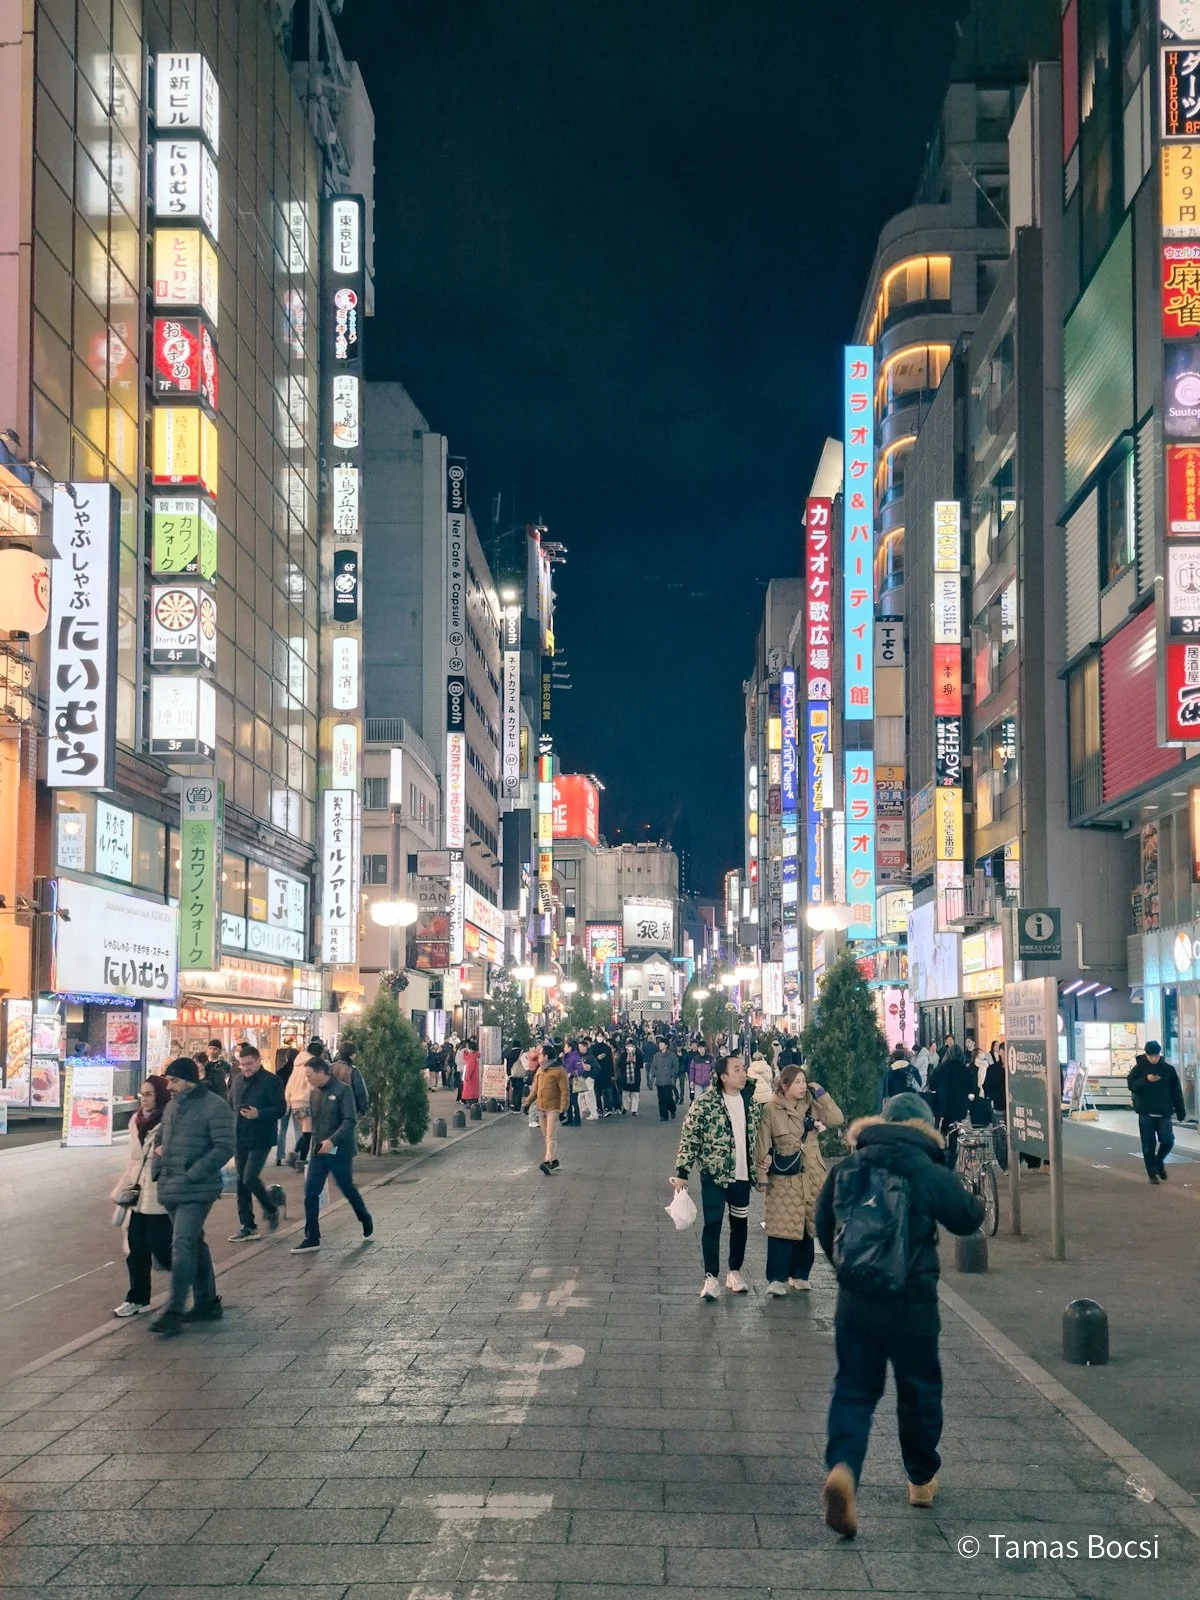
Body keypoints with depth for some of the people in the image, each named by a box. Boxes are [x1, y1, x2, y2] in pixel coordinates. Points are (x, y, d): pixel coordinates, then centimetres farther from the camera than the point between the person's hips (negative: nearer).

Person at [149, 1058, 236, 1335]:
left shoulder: (214, 1106, -11)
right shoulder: (172, 1106, 14)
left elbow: (225, 1147, -16)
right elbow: (162, 1141, 26)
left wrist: (194, 1174, -20)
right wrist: (159, 1168, 7)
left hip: (196, 1190, -8)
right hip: (170, 1189, 8)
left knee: (182, 1245, -14)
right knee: (194, 1244, 16)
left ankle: (174, 1311, -14)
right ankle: (207, 1302, 26)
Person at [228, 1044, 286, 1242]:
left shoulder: (270, 1081, -10)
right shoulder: (238, 1080, 11)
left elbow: (281, 1108, -13)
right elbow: (230, 1105, 22)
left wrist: (259, 1114, -26)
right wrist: (231, 1128, 10)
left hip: (260, 1139, -7)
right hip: (240, 1139, 7)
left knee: (250, 1178, -16)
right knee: (241, 1182, 8)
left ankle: (271, 1211, 10)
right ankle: (248, 1227, 16)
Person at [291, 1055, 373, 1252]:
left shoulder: (342, 1090, -12)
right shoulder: (314, 1093, 8)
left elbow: (350, 1120, -18)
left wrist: (332, 1140, -27)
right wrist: (314, 1143, 13)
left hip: (339, 1151, -6)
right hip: (318, 1151, 6)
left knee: (348, 1189, 9)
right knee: (310, 1193, -2)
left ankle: (366, 1221, 35)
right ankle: (312, 1238, 2)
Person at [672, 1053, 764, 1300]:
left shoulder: (751, 1101, 4)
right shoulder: (705, 1103, -13)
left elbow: (758, 1135, 15)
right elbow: (689, 1137, -11)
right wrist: (682, 1172, -13)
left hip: (742, 1175, 5)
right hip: (714, 1175, -5)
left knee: (740, 1225, 13)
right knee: (712, 1226, -4)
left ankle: (734, 1273, 28)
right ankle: (711, 1279, 3)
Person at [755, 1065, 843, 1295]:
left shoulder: (811, 1106, 7)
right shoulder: (771, 1110, -6)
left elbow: (837, 1120, -4)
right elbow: (762, 1146, -4)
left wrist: (821, 1095, -6)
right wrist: (762, 1177, -6)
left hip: (811, 1178, 5)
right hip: (784, 1179, -5)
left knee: (808, 1226, 10)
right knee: (782, 1228, -9)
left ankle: (799, 1274, 23)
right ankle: (777, 1278, -3)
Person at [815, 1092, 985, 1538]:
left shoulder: (845, 1168, 0)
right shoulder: (930, 1173, -10)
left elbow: (823, 1224, 9)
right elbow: (967, 1218, 2)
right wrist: (974, 1198, 26)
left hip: (854, 1304, 2)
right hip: (911, 1305, -2)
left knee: (853, 1389, 6)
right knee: (920, 1389, 17)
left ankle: (843, 1467, -18)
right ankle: (922, 1479, 31)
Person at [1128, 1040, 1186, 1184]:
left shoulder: (1168, 1069, 2)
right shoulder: (1139, 1068, -1)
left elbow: (1176, 1091, 5)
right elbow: (1131, 1085, -7)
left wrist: (1180, 1112, 4)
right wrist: (1146, 1080, -23)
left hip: (1164, 1113, 1)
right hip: (1146, 1113, -1)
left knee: (1168, 1141, -8)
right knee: (1148, 1145, 1)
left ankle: (1159, 1160, 21)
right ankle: (1152, 1173, 13)